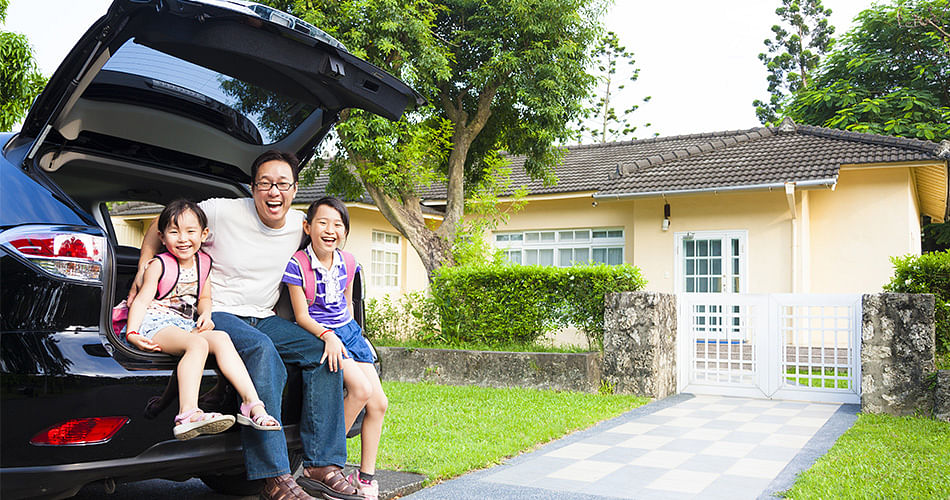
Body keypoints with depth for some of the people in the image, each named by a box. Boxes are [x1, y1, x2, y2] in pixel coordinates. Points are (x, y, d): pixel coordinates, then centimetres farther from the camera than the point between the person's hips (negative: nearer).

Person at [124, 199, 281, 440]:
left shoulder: (203, 262, 15)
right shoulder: (159, 265, -1)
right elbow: (142, 300, -7)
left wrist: (205, 314, 3)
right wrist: (132, 333, -21)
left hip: (185, 325, 5)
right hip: (155, 323, -5)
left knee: (220, 338, -24)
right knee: (198, 344, -33)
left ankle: (252, 403, -31)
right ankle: (188, 413, -50)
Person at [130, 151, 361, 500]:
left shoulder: (301, 227, 4)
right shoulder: (222, 212, -9)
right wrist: (144, 268, -7)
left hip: (264, 319, 6)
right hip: (215, 314, -5)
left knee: (322, 351, -18)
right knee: (261, 350, -37)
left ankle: (322, 465, -15)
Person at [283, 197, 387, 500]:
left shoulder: (347, 263, 4)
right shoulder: (297, 264, -13)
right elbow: (301, 315, -14)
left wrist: (353, 334, 15)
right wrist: (328, 336, -28)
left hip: (348, 331, 6)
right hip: (317, 335, -6)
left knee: (379, 403, -2)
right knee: (360, 389, -25)